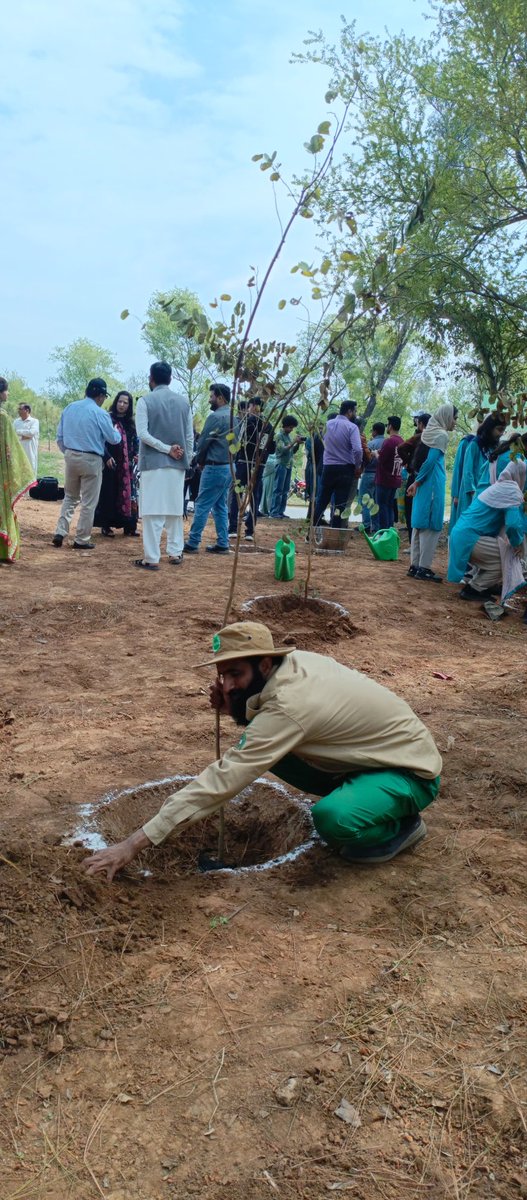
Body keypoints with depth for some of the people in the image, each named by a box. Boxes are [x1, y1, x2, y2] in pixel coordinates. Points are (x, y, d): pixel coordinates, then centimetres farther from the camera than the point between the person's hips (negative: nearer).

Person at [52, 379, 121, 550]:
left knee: (70, 497, 20)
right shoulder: (99, 413, -12)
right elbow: (114, 439, -6)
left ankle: (60, 532, 9)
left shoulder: (69, 408, 5)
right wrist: (115, 429, 15)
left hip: (70, 457, 5)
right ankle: (81, 540, 10)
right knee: (89, 502, 5)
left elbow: (59, 436, 9)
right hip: (91, 459, -5)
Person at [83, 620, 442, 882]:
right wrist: (236, 708, -17)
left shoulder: (289, 706, -34)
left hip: (412, 770, -8)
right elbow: (265, 721, 7)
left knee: (333, 820, -36)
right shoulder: (295, 660, -9)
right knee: (261, 748, -4)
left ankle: (402, 824, -3)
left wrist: (136, 842, -34)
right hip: (371, 753, 8)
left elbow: (223, 781, -36)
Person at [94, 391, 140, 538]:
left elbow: (136, 441, 15)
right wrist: (107, 457, -18)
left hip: (127, 465, 4)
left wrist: (136, 455, -3)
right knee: (109, 494, -1)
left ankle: (128, 526, 11)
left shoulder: (131, 422, 12)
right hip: (111, 463, -4)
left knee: (128, 494, 5)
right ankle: (106, 526, 7)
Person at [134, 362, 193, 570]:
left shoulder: (145, 401, -4)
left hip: (153, 462, -4)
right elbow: (190, 436, 7)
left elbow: (143, 434, -13)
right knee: (175, 509, 13)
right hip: (177, 463, 4)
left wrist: (167, 449, -9)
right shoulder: (183, 402, 8)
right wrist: (187, 458, 15)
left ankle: (152, 558, -6)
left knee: (152, 510, -4)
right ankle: (175, 553, 15)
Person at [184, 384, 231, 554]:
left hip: (215, 467, -8)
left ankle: (192, 543, -1)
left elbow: (203, 441, -9)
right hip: (229, 466, 8)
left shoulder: (215, 416, -13)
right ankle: (222, 544, 12)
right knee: (221, 507, 12)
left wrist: (199, 461, 7)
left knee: (202, 506, -4)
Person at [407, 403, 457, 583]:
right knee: (431, 527, -6)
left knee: (420, 525, 10)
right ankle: (424, 568, -6)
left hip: (423, 485, 9)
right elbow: (430, 461, -16)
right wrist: (418, 482, -10)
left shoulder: (430, 432, 15)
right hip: (433, 485, -9)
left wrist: (417, 482, 10)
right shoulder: (442, 434, -10)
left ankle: (415, 565, 13)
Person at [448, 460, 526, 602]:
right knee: (510, 558, -7)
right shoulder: (512, 491, -11)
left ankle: (472, 578, 22)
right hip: (469, 540, -10)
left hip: (461, 535, 10)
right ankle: (473, 589, -3)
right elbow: (514, 524, -24)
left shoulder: (498, 486, 18)